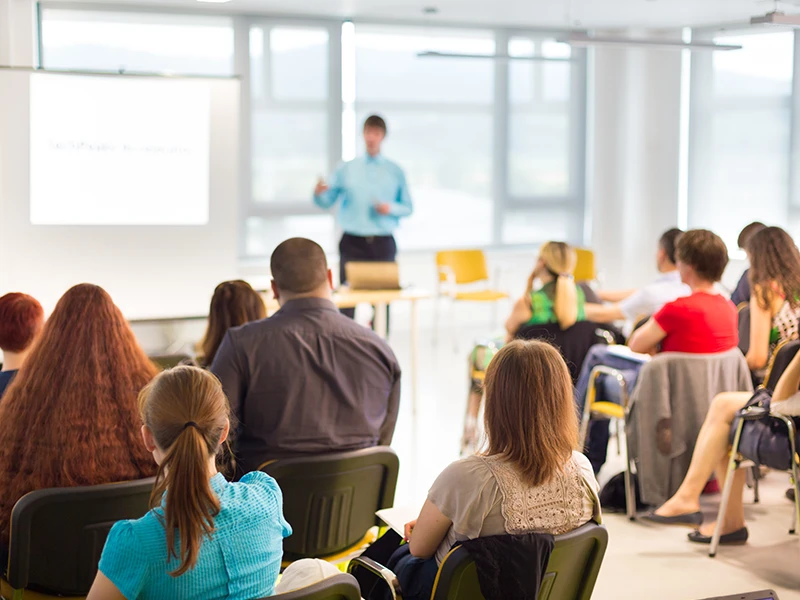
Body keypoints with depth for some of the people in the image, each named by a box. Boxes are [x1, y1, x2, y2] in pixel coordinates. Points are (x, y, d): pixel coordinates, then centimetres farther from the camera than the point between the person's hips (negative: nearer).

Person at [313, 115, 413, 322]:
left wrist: (391, 208, -10)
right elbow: (326, 201, 5)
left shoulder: (395, 172, 7)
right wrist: (318, 193, -16)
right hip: (353, 242, -1)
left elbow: (408, 208, 10)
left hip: (383, 244, 1)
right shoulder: (346, 169, 6)